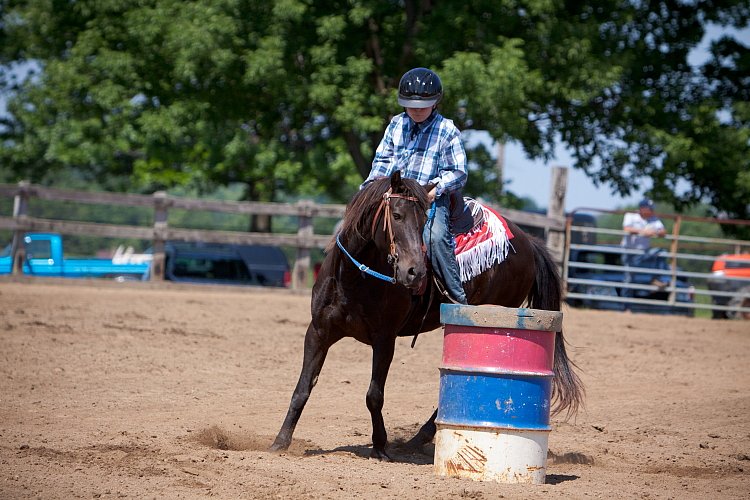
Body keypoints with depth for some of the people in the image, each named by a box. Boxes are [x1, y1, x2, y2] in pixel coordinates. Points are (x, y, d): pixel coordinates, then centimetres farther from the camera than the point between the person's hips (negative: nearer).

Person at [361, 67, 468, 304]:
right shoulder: (396, 125, 13)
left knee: (435, 236, -31)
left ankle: (457, 296, -26)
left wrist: (436, 189, -18)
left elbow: (458, 172, -2)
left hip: (432, 198, -5)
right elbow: (383, 158, 19)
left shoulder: (447, 131, 0)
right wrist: (375, 181, -1)